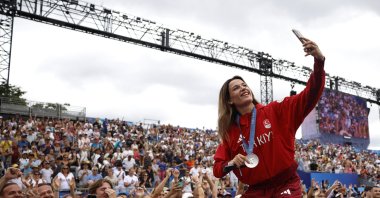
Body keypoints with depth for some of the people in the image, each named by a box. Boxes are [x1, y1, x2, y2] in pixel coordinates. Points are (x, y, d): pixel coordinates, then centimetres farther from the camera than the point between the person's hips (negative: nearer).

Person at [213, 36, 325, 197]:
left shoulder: (277, 111, -3)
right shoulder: (229, 131, 2)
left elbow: (309, 96, -11)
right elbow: (217, 169, 8)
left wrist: (319, 61, -25)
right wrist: (230, 164, -16)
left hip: (285, 185, -2)